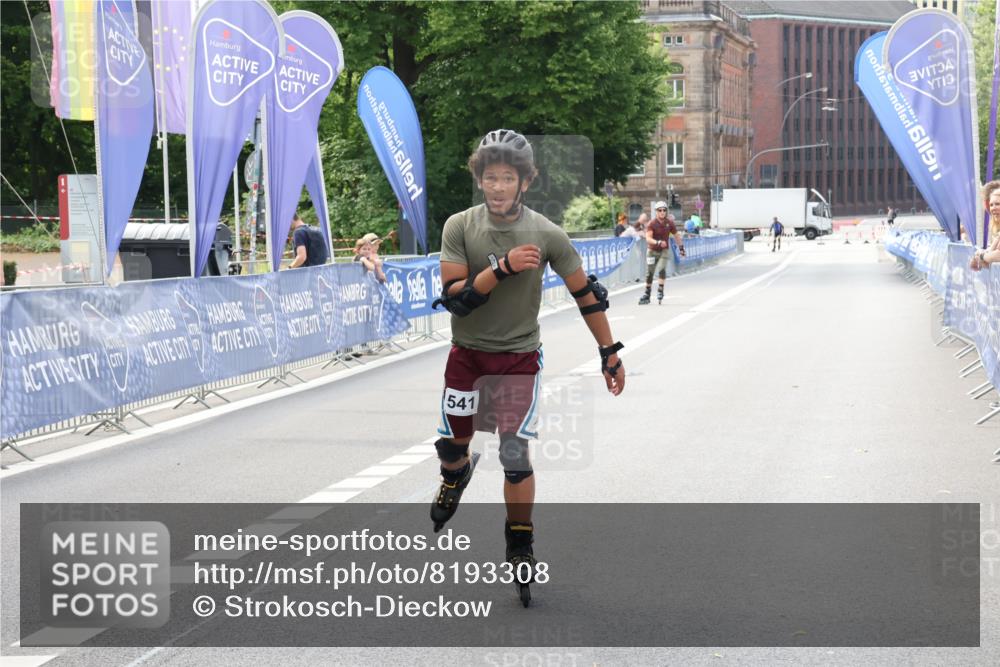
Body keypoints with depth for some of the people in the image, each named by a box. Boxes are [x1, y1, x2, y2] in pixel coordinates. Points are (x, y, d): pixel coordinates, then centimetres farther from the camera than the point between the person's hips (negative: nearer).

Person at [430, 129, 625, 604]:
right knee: (451, 445, 13)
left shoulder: (547, 235, -11)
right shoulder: (459, 227, -11)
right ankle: (456, 476, 51)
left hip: (519, 357, -2)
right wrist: (503, 267, -29)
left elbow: (585, 294, 0)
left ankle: (520, 545, 7)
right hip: (467, 353, 2)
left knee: (515, 454, -11)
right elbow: (454, 297, -18)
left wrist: (610, 353, 3)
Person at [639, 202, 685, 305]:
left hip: (664, 250, 1)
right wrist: (658, 242, -43)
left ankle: (660, 291, -12)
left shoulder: (669, 223, -6)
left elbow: (676, 235, 9)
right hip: (652, 251, -1)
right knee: (649, 273, 2)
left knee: (661, 269, -21)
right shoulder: (652, 224, -15)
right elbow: (648, 238, -27)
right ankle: (647, 295, 13)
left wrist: (681, 248, 15)